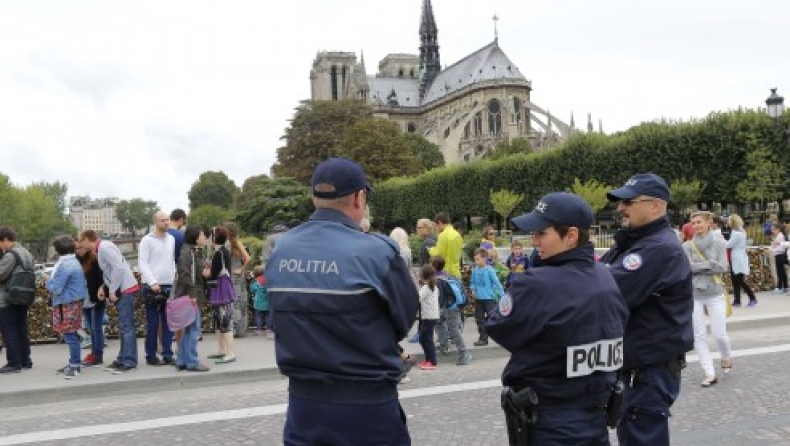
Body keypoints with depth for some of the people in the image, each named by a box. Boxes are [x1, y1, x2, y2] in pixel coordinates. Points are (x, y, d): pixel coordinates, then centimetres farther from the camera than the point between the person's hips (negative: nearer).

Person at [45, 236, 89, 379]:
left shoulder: (64, 265, -18)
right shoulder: (74, 262, 12)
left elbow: (56, 288, -18)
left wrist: (48, 280, -1)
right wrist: (52, 279, 13)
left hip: (67, 305, -10)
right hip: (74, 302, 10)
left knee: (70, 335, -5)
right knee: (71, 335, 14)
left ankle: (75, 366, -2)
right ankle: (73, 363, 21)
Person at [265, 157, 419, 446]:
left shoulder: (279, 252, 0)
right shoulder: (376, 251, -17)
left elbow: (286, 319, 7)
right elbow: (406, 317, -6)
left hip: (304, 401, 5)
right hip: (367, 404, -4)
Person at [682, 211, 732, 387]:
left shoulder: (719, 243, -2)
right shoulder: (687, 245, 0)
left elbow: (722, 267, -11)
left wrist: (697, 267, -12)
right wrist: (710, 263, -12)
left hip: (715, 294, -1)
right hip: (693, 295, 1)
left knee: (719, 334, -1)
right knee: (699, 336, 2)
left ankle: (726, 357, 32)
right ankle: (709, 373, 11)